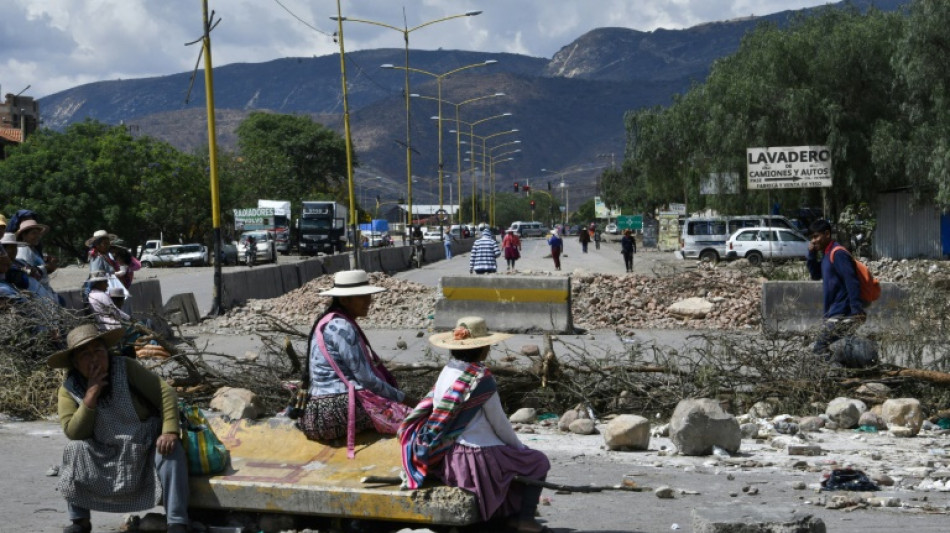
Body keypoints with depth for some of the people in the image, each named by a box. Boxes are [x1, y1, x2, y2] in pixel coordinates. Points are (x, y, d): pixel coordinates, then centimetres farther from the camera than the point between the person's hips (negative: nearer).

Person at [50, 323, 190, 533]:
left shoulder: (127, 368, -14)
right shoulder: (69, 390, -8)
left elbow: (166, 394, -15)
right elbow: (73, 433, -18)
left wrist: (169, 431, -28)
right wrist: (91, 396, -27)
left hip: (148, 445, -2)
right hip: (106, 456, 2)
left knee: (171, 452, -32)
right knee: (74, 449, -24)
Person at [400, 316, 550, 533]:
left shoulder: (447, 371, 4)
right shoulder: (481, 378, -18)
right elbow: (500, 424, -11)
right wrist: (519, 447, 8)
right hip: (479, 458, -8)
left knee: (512, 455, 33)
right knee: (538, 462, 13)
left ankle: (509, 512, 30)